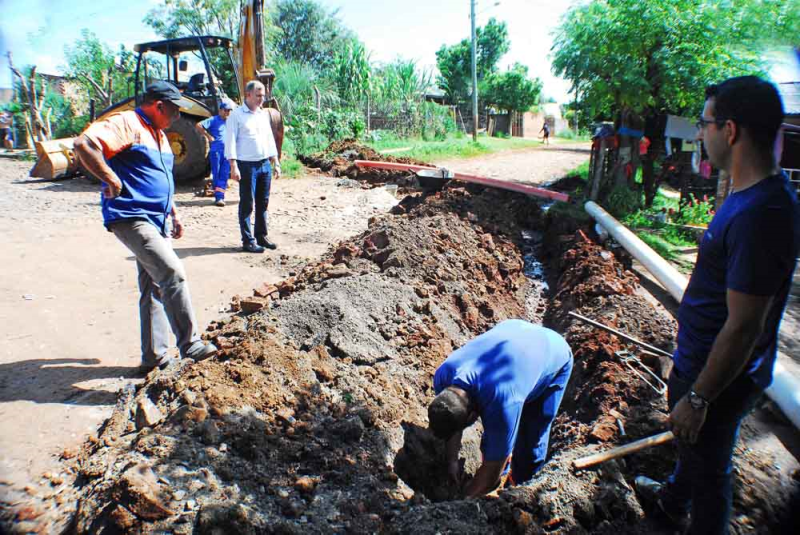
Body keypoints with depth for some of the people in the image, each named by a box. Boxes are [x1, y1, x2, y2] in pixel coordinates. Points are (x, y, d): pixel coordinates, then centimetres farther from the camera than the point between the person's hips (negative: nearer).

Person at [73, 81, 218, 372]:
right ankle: (189, 345, -12)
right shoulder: (127, 124, -10)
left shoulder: (158, 134, 20)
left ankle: (154, 356, 19)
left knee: (155, 288, 11)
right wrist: (111, 180, -22)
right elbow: (84, 143, -26)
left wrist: (174, 214, 24)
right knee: (172, 273, -20)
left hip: (155, 222, 10)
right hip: (131, 218, -10)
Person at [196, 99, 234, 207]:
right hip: (216, 151, -5)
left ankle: (220, 196, 3)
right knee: (216, 175, 0)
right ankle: (218, 197, 3)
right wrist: (208, 136, -11)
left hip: (227, 152, 5)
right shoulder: (214, 120, -4)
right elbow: (198, 125, -12)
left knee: (224, 175, 1)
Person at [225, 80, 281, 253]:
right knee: (247, 204, -1)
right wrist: (234, 166, -16)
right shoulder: (236, 115, -4)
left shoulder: (264, 114, 15)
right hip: (247, 165, -6)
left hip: (265, 164, 6)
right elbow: (230, 141, -8)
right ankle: (248, 241, 5)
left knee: (263, 203, 11)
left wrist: (275, 162, 15)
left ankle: (262, 236, 22)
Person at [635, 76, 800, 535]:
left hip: (719, 377, -10)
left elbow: (743, 328, -29)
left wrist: (697, 398, -20)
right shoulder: (756, 193, 1)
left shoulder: (758, 215, -31)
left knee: (710, 467, 14)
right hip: (698, 360, 10)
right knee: (693, 445, 32)